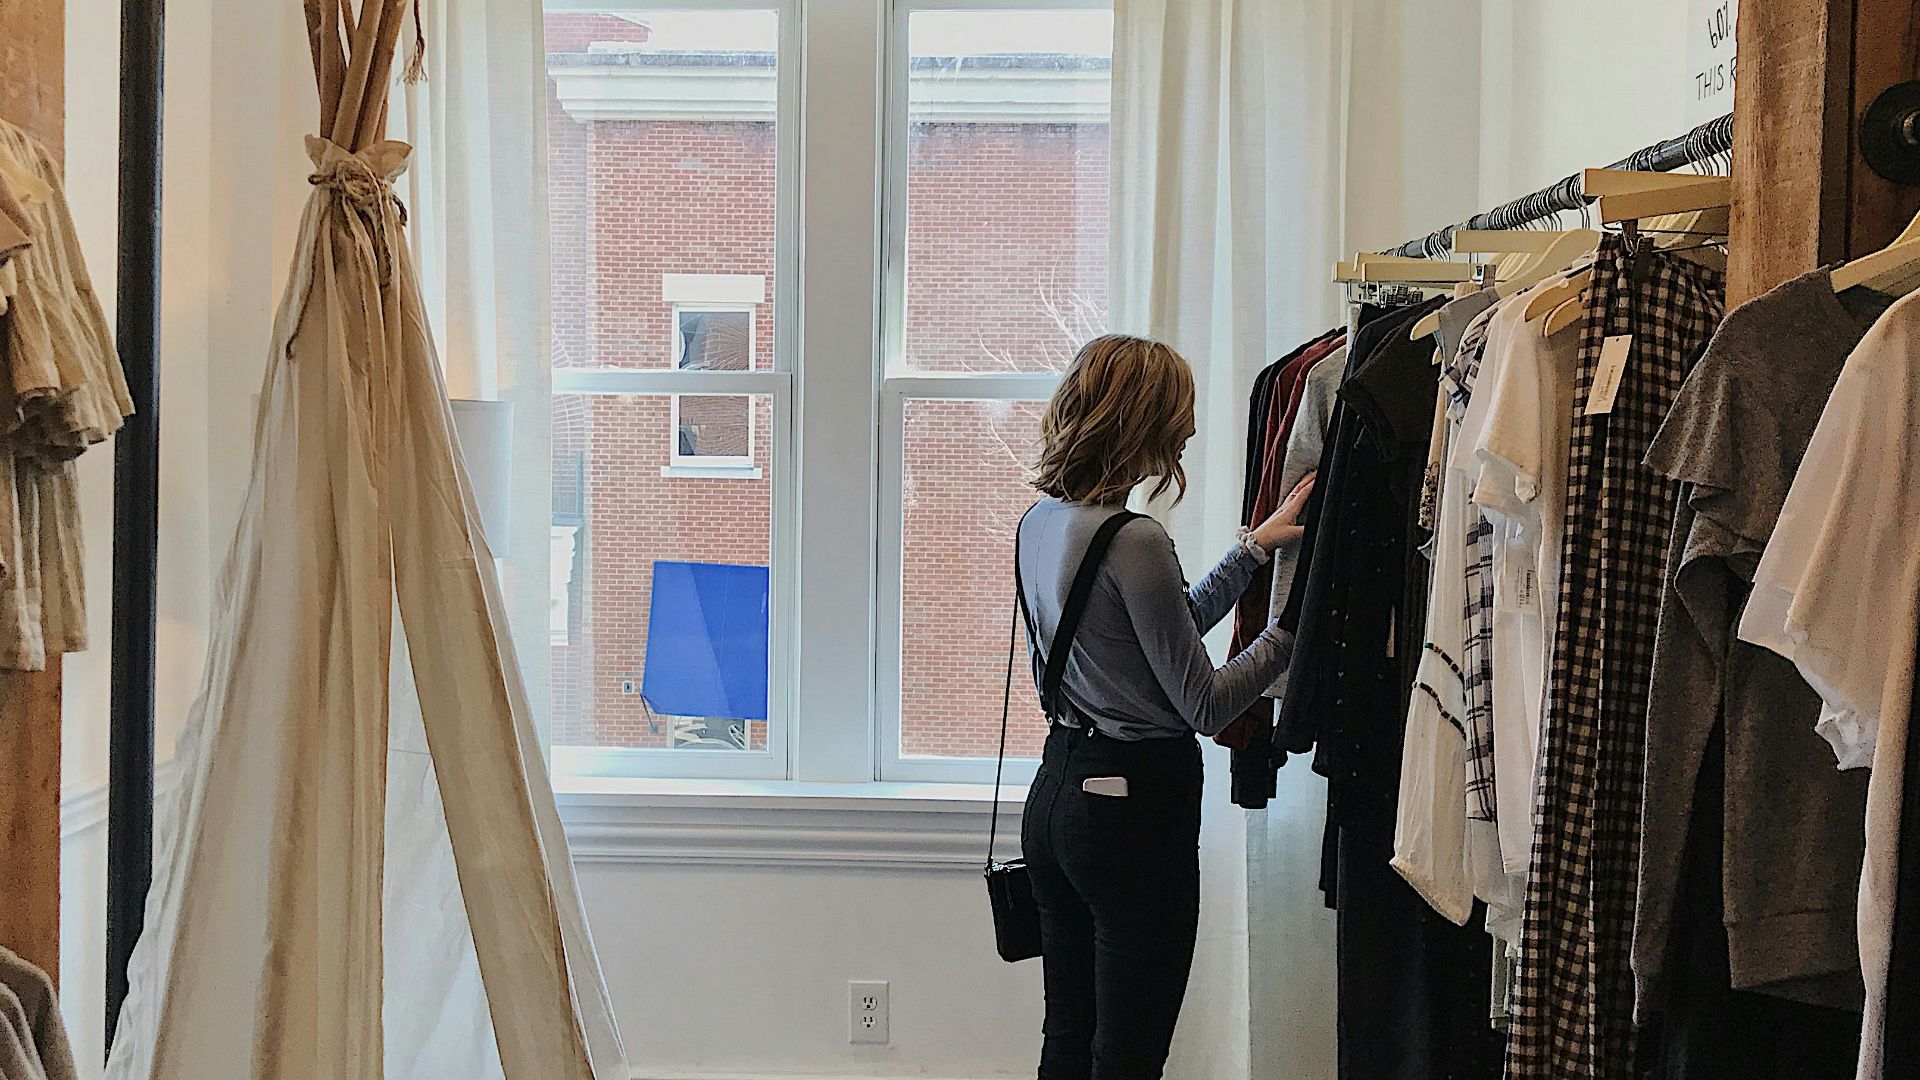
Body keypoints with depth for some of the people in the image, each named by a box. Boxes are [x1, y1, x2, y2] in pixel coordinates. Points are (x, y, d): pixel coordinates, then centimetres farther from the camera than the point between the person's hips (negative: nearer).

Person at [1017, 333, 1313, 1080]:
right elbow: (1205, 705, -13)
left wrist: (1253, 548, 16)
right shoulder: (1133, 541, -20)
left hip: (1057, 788, 9)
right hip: (1136, 802, -9)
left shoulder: (1041, 521, 6)